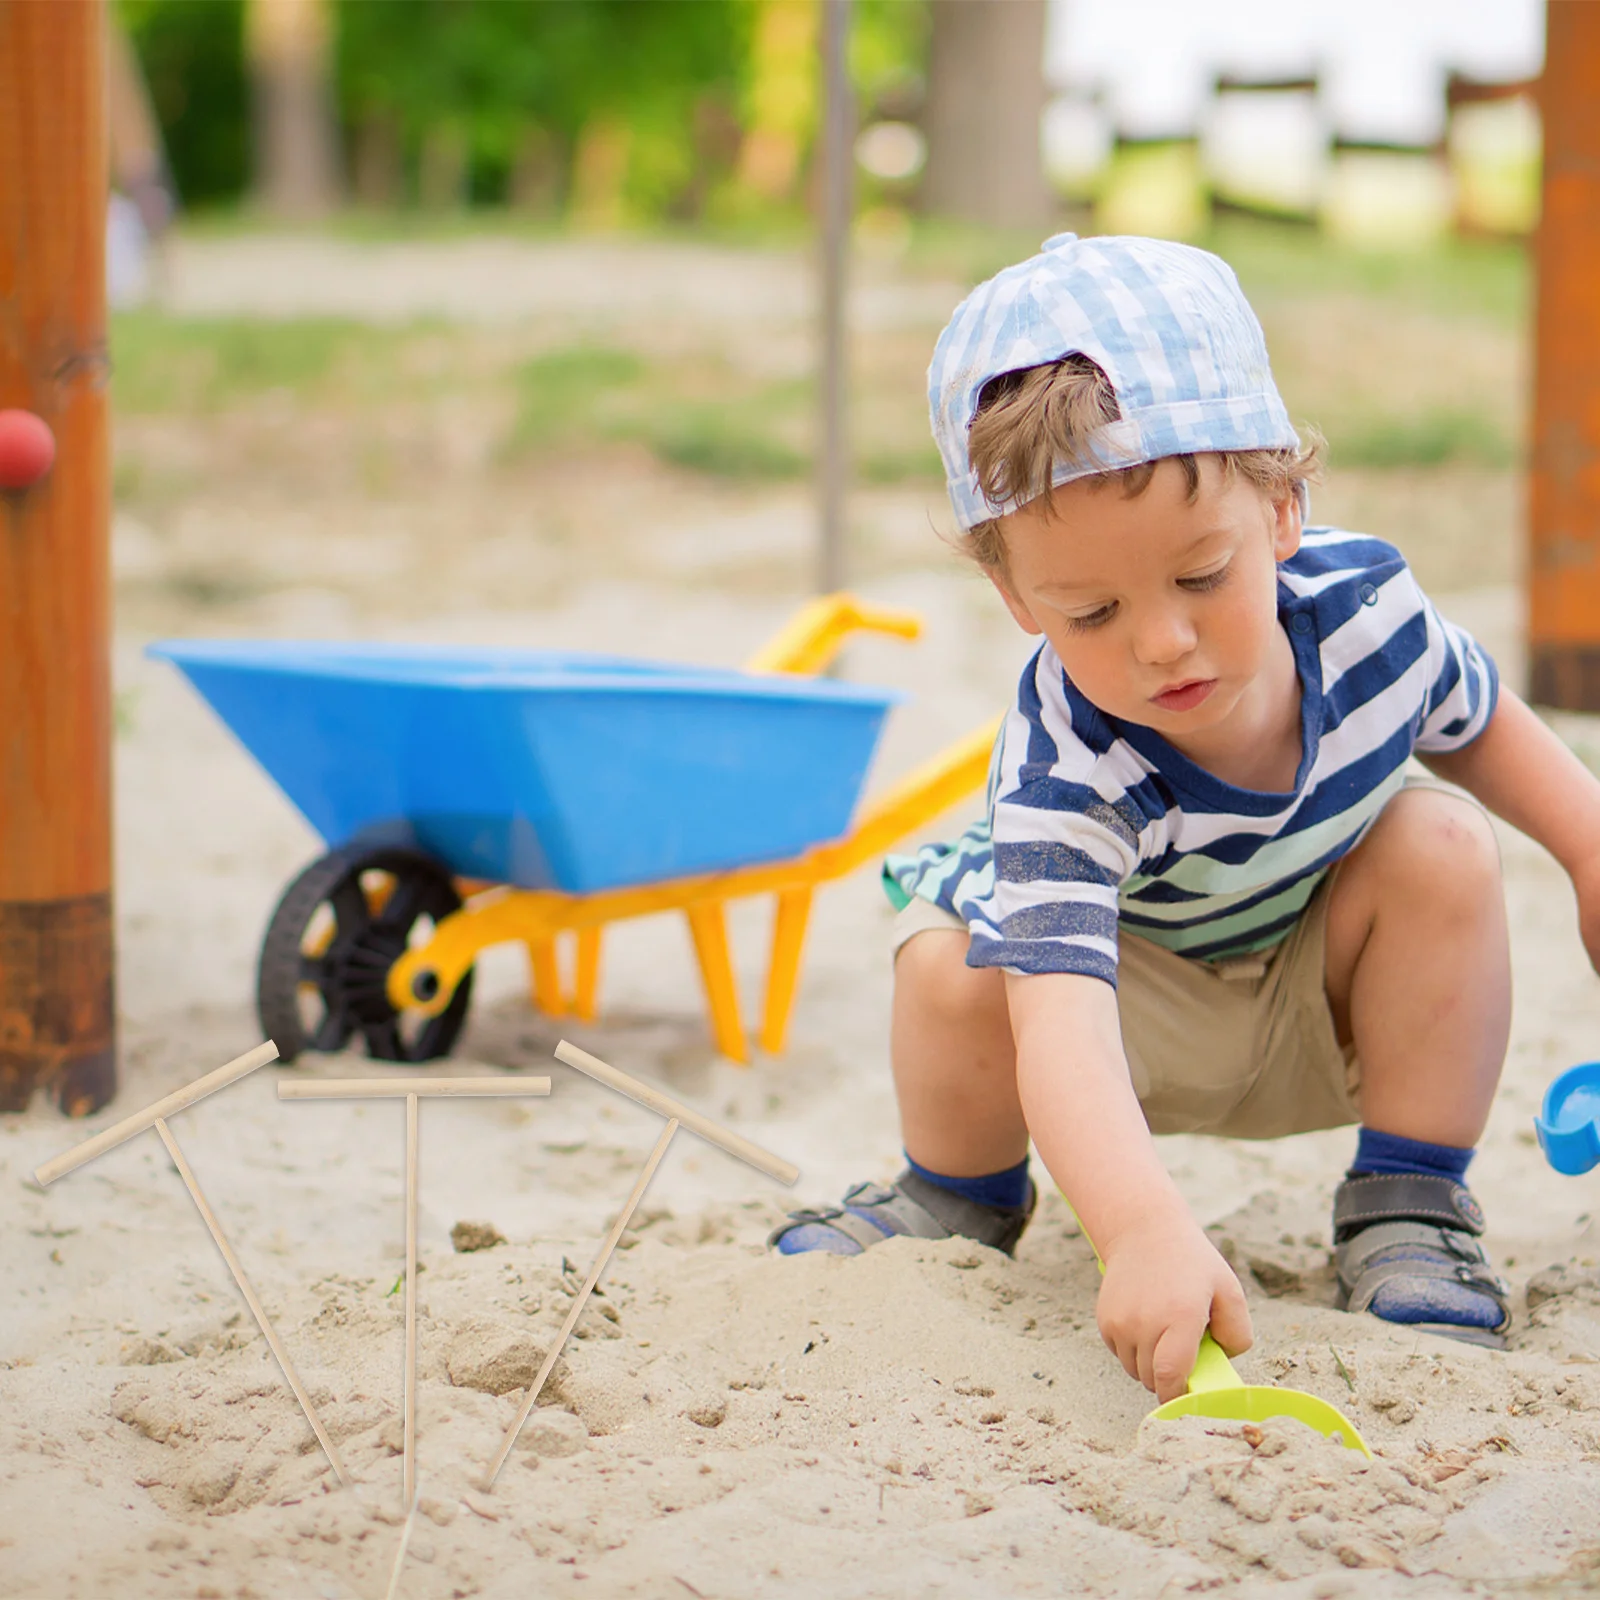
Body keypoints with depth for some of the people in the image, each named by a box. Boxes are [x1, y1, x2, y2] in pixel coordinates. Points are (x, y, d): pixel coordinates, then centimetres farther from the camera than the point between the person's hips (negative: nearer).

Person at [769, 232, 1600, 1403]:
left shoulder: (1366, 604, -25)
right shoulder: (1067, 772, -40)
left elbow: (1478, 720, 2)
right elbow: (1059, 1014, -55)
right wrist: (1144, 1229, -70)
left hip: (1330, 1019, 3)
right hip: (1140, 1018, -3)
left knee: (1443, 846, -23)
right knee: (955, 968, -30)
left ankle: (1410, 1205, -8)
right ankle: (960, 1199, 5)